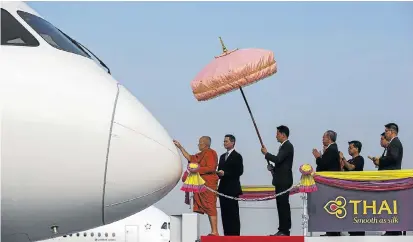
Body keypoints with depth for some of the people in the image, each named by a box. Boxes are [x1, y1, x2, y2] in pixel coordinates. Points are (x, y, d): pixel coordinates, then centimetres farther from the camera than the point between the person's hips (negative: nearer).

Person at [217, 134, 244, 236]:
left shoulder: (237, 156, -3)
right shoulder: (222, 157, 19)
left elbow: (239, 171, -12)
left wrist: (225, 173, -18)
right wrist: (218, 173, 0)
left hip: (232, 188, -7)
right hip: (223, 188, 7)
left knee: (233, 213, -7)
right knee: (225, 213, 5)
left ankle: (235, 234, -6)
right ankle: (227, 234, 7)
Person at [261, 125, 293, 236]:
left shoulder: (287, 146, -13)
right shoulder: (284, 146, 18)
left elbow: (278, 159, -25)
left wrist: (266, 154, -12)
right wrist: (273, 168, 9)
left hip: (284, 181, -10)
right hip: (281, 180, 10)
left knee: (284, 205, -9)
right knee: (281, 205, 10)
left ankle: (285, 231, -8)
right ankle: (282, 230, 13)